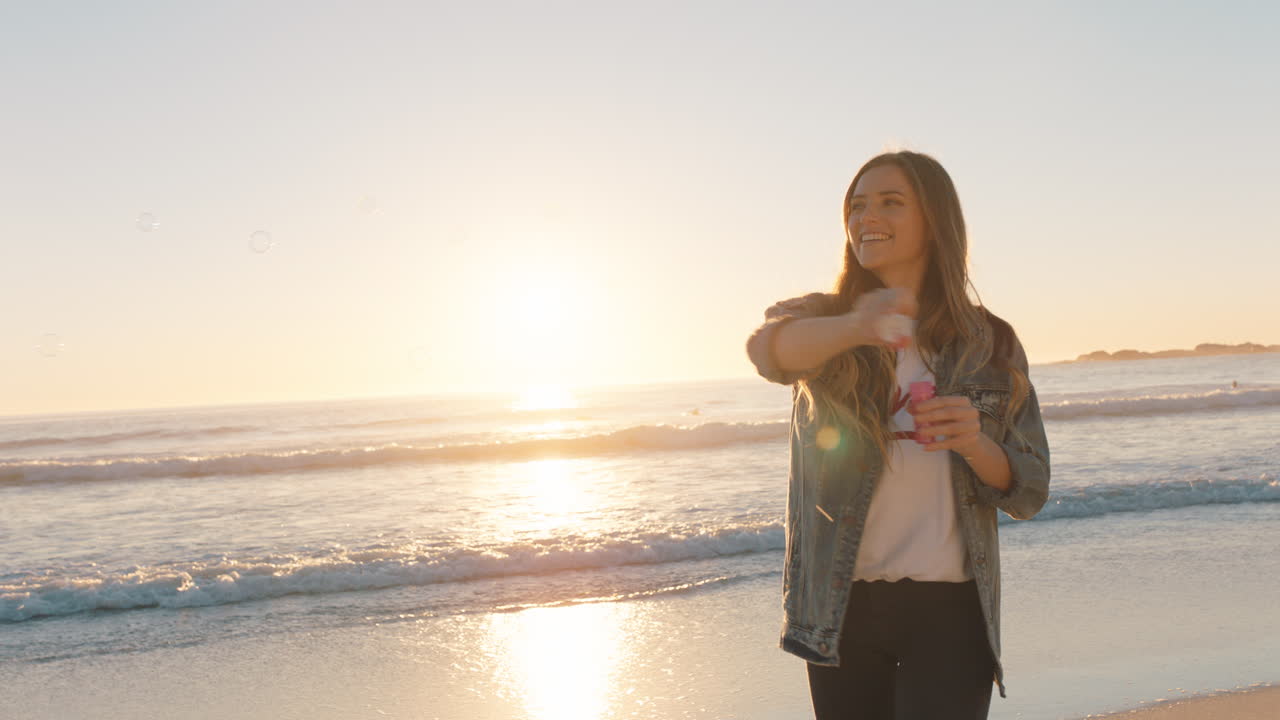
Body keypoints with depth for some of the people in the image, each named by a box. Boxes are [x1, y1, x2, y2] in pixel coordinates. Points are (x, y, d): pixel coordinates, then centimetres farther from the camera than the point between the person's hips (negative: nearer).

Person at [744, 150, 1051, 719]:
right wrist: (858, 326, -45)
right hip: (842, 608, 1)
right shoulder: (820, 319, 2)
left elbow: (1027, 494, 4)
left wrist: (974, 442, -18)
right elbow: (769, 349, -24)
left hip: (949, 610, 0)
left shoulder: (989, 344, 4)